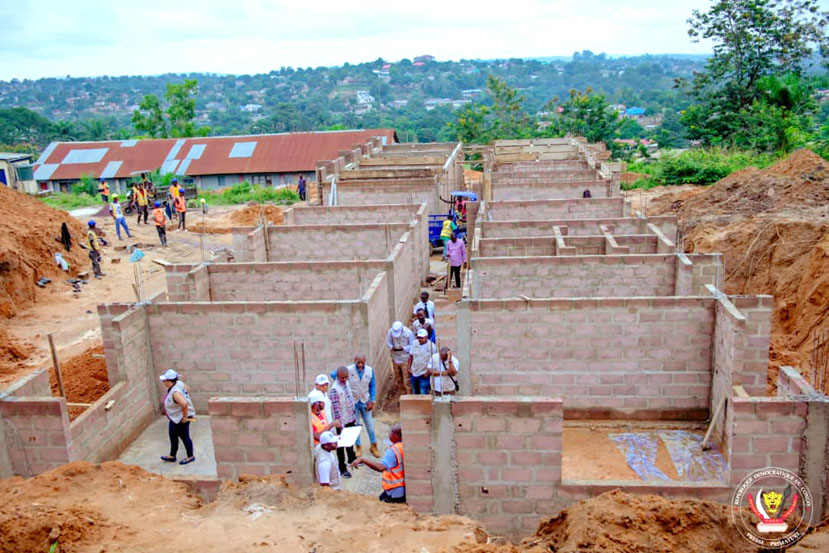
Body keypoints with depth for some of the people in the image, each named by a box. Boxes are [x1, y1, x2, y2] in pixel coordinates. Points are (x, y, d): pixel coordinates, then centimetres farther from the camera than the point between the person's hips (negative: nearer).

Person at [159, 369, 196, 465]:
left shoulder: (175, 392, -33)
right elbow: (187, 389, 14)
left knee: (184, 437, 9)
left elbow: (184, 404, -45)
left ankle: (190, 457, 28)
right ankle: (172, 456, 39)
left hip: (181, 419, -10)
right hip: (175, 418, 10)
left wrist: (185, 417, -31)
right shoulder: (178, 383, -5)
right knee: (173, 435, 22)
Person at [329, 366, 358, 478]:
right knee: (341, 444, 4)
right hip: (342, 421, -8)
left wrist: (354, 415, 17)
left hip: (350, 419, 8)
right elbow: (336, 409, -25)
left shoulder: (346, 383, 1)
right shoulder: (334, 390, -25)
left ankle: (352, 458, 46)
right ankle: (342, 468, 14)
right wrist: (341, 424, -25)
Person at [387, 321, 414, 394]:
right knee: (398, 378, 16)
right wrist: (392, 347, -22)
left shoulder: (408, 333, -18)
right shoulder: (390, 332, -12)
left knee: (406, 379, -6)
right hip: (395, 358, 4)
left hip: (405, 359, -4)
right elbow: (388, 342, 0)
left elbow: (412, 345, -11)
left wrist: (403, 348, -26)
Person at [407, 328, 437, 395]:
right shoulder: (415, 343, 0)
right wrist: (408, 368, 4)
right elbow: (411, 356, 9)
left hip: (424, 375, -5)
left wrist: (428, 372, -14)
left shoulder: (432, 346, -13)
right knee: (415, 393, 17)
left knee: (423, 394, -4)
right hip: (413, 373, 5)